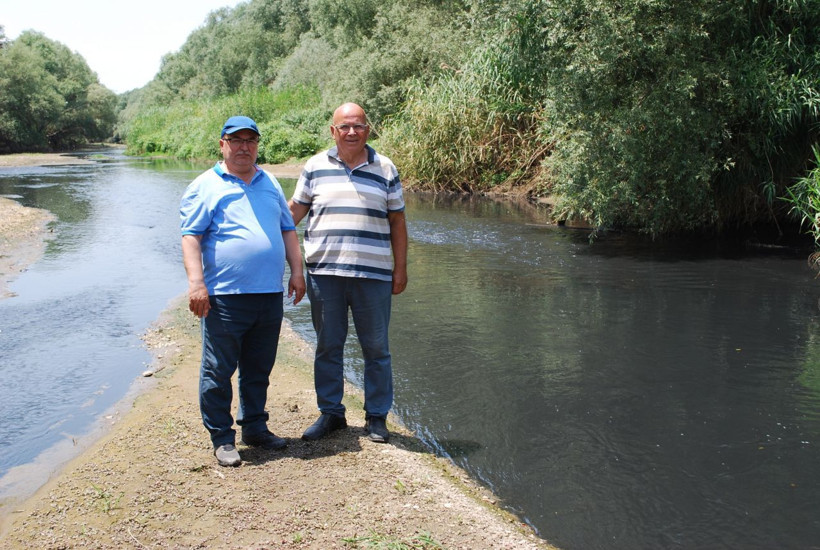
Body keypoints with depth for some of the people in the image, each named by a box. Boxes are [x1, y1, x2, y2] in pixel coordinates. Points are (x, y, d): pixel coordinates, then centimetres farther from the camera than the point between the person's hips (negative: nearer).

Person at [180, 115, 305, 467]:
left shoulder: (270, 184, 18)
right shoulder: (205, 186, 0)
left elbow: (288, 230, 21)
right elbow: (191, 237, -7)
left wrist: (297, 271, 12)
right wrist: (196, 282, -17)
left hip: (270, 295, 5)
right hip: (225, 296, -5)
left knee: (259, 369, 15)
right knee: (218, 371, 1)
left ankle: (255, 427, 29)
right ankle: (222, 438, 13)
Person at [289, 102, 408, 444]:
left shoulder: (386, 169, 7)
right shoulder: (315, 167, 7)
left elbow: (397, 221, 10)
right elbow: (295, 210, 13)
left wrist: (400, 269, 6)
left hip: (373, 274, 0)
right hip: (324, 272, 1)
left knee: (376, 348, 6)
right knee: (327, 346, 9)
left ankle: (376, 416, 19)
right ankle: (330, 413, 23)